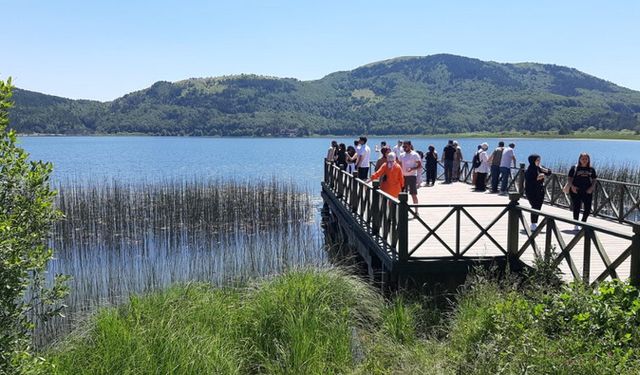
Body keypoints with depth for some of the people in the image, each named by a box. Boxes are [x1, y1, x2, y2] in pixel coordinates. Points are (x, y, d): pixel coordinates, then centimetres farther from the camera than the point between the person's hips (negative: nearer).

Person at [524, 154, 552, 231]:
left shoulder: (539, 168, 9)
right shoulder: (529, 170, -12)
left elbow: (549, 172, 11)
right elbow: (528, 181, -21)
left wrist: (544, 170, -8)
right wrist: (537, 178, -24)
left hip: (540, 191, 7)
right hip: (532, 192, -7)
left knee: (538, 207, 9)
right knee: (535, 207, -10)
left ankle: (535, 223, 20)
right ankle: (533, 225, -4)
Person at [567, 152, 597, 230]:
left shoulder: (591, 169, 9)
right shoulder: (574, 168, 2)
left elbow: (594, 180, 10)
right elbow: (570, 179, 1)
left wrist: (592, 187, -6)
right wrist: (572, 186, -15)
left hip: (587, 192, 2)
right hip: (576, 191, -2)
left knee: (588, 209, -1)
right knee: (576, 208, 1)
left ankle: (583, 222, 22)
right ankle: (576, 225, 12)